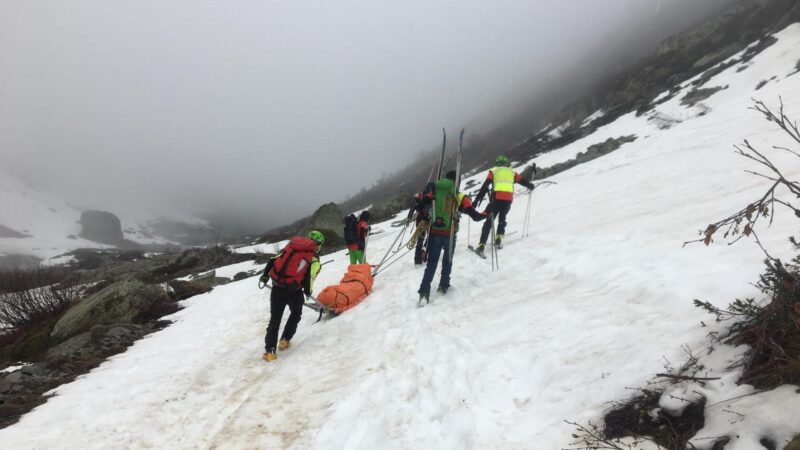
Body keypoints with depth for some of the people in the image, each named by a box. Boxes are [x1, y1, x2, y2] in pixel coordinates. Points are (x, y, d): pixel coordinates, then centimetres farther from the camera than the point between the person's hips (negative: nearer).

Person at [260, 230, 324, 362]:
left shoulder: (291, 245, 15)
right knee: (296, 314, 27)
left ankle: (269, 350, 12)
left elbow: (273, 260, 12)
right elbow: (309, 278, -6)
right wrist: (308, 291, 13)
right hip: (293, 290, -4)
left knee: (275, 319, 14)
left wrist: (265, 275, 21)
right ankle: (285, 340, 27)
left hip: (276, 287, 4)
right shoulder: (314, 259, 1)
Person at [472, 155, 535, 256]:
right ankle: (498, 238, 12)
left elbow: (485, 186, 4)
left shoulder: (493, 172, 14)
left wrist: (477, 199, 1)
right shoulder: (512, 172, 20)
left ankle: (482, 245, -11)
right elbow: (523, 181, 23)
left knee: (489, 222, 0)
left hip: (497, 198, -2)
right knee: (502, 219, 27)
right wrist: (530, 186, 44)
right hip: (508, 199, 2)